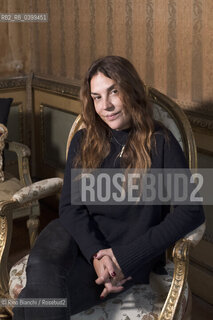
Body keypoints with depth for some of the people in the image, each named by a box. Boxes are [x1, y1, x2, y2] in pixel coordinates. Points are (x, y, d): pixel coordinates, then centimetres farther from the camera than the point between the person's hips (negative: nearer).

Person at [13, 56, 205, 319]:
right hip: (80, 236, 4)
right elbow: (70, 206, 2)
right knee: (41, 271, -33)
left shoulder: (160, 143, -5)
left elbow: (192, 211, -12)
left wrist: (125, 258, -16)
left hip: (129, 247, -3)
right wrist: (96, 254, -18)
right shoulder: (83, 142, 8)